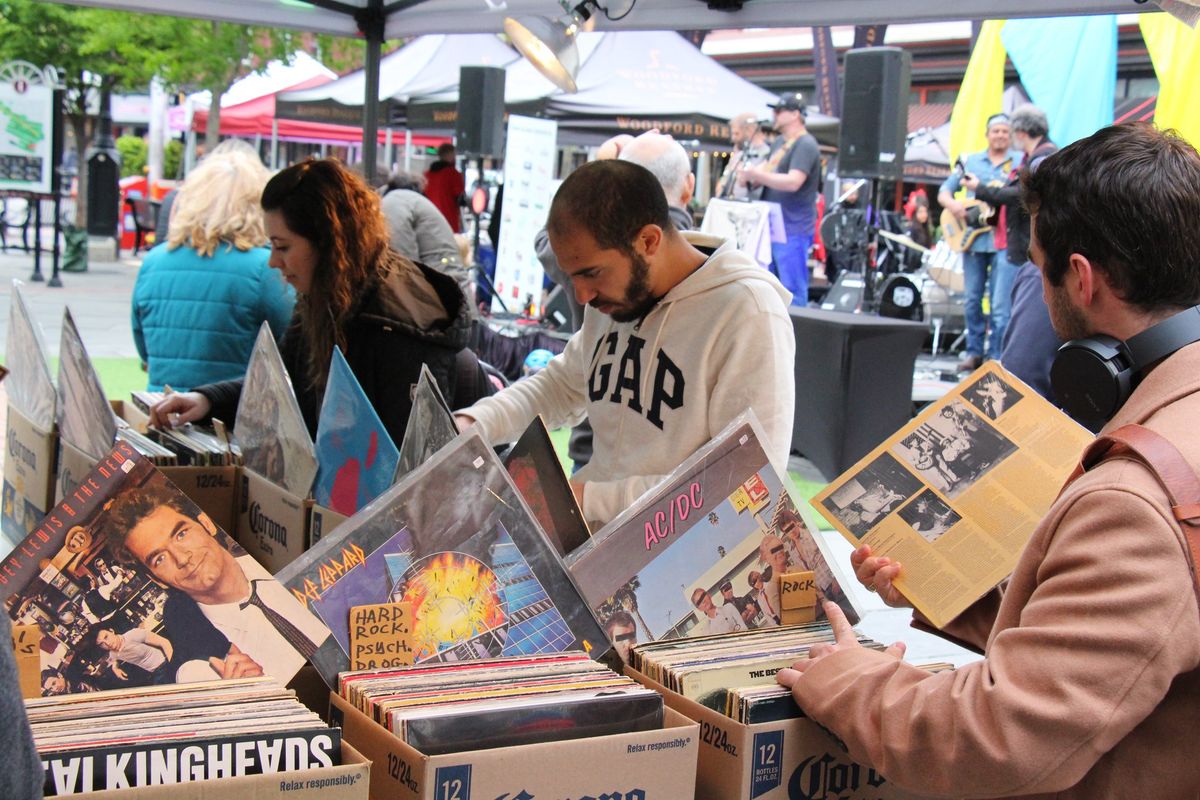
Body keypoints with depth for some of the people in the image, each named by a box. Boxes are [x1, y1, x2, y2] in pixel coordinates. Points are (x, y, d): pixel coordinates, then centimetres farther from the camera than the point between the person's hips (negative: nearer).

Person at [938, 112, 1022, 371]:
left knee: (1000, 305, -7)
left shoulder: (1021, 162, 4)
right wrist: (952, 204, -8)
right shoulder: (972, 161, 14)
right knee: (972, 300, 9)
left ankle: (996, 358, -2)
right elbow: (944, 191, 15)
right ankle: (974, 352, 21)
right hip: (972, 237, 4)